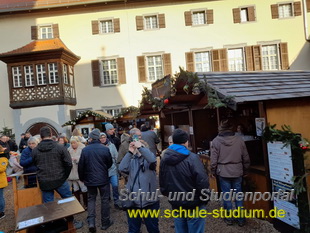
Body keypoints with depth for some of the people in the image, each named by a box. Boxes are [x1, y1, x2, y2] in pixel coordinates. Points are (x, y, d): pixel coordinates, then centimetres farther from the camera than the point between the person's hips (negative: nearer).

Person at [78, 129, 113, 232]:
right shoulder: (105, 149, -13)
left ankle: (91, 222, 7)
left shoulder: (85, 150, -11)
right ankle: (105, 223, 22)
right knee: (104, 199, 12)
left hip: (90, 179, 1)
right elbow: (110, 163, -1)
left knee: (91, 199, 18)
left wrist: (82, 178, 12)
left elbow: (81, 166, -4)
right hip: (103, 178, -1)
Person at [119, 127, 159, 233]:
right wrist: (130, 152, -15)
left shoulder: (148, 157, 2)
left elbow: (153, 160, -24)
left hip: (150, 201, -2)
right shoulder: (130, 159, 9)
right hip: (133, 201, 2)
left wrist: (140, 147, -24)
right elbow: (122, 168, -11)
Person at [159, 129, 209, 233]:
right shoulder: (192, 158, -19)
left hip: (176, 205, 5)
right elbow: (203, 182, -21)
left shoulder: (164, 159, 0)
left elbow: (162, 183, 9)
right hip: (194, 205, -5)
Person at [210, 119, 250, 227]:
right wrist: (244, 170, 16)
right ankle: (241, 219, 25)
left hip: (223, 173, -2)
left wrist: (213, 172, 6)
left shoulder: (216, 141, -11)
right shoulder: (239, 139, -5)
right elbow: (246, 158, 2)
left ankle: (229, 218, 24)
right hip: (237, 172, 2)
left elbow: (214, 160, -8)